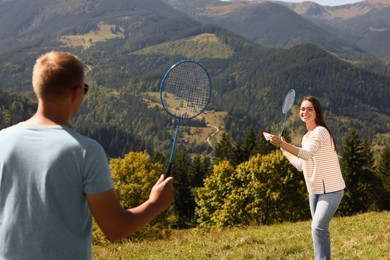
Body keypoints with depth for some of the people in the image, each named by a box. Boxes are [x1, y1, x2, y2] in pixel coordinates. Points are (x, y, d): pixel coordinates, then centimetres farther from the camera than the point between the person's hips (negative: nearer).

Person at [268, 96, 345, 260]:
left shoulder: (321, 131, -18)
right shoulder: (306, 137, 9)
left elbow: (308, 154, -36)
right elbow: (301, 165, 16)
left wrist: (282, 143, -45)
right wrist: (283, 149, 20)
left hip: (331, 190, -9)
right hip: (315, 191, 9)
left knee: (318, 227, -22)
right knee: (319, 228, 15)